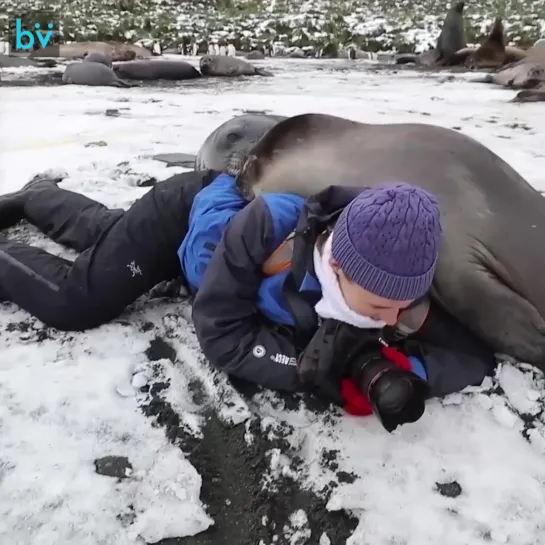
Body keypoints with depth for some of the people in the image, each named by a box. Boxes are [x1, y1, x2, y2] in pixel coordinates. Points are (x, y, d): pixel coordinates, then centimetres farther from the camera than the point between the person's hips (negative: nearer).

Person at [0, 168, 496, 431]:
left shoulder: (387, 273, -35)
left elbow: (474, 356, -30)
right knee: (74, 302, -7)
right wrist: (310, 369, -50)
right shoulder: (268, 223, -47)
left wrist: (403, 371, -50)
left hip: (226, 230, 4)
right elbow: (221, 331, -38)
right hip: (189, 210, -4)